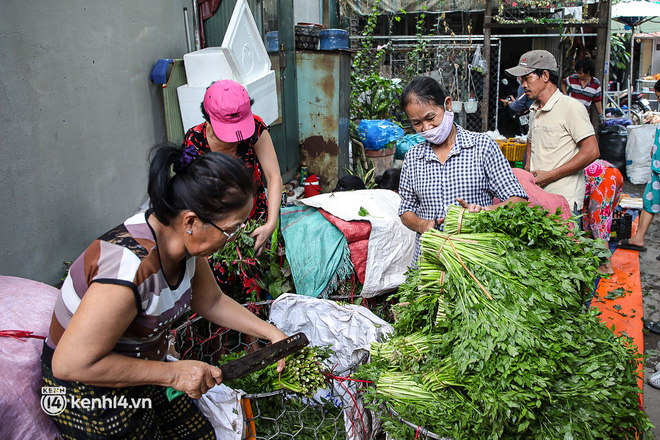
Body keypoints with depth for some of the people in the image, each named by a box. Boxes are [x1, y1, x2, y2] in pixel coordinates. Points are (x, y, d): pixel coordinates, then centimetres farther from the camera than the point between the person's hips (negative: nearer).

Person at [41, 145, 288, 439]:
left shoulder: (184, 238, -11)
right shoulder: (131, 268, -38)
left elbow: (212, 302, 6)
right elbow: (70, 364, -32)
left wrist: (272, 333, 0)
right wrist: (174, 373, -27)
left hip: (141, 371, 8)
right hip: (90, 393, -7)